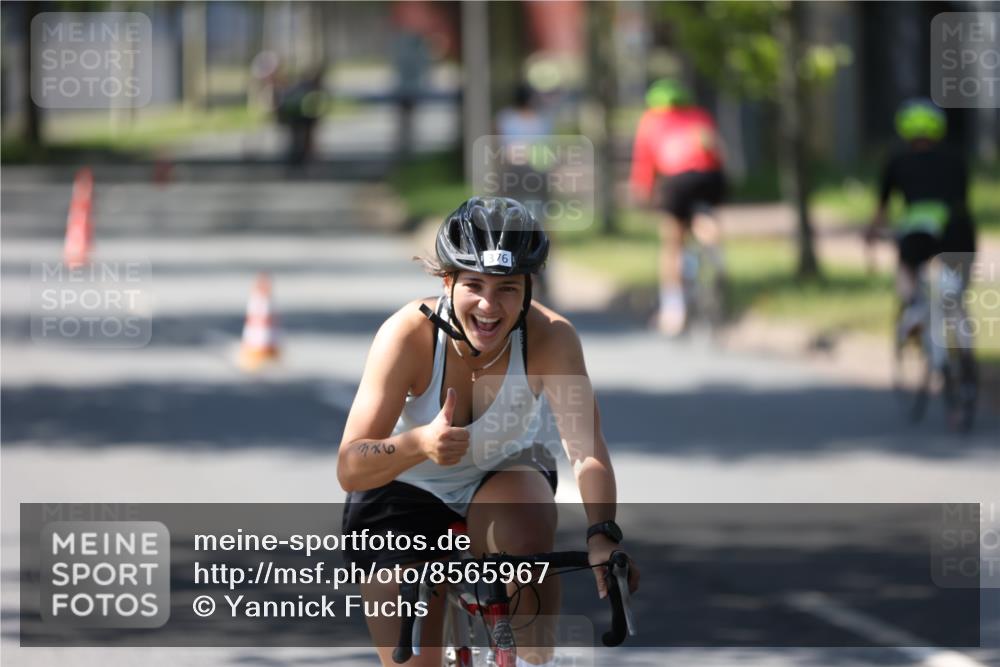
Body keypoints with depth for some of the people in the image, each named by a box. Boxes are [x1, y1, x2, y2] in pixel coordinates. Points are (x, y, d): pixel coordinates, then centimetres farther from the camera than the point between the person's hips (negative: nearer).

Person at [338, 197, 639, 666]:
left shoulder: (550, 337, -26)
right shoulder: (409, 334, -29)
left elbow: (586, 451, -32)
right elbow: (349, 470, -32)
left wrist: (602, 535, -51)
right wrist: (419, 443, -52)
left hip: (499, 480, 1)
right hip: (403, 496, -1)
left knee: (528, 527, -35)